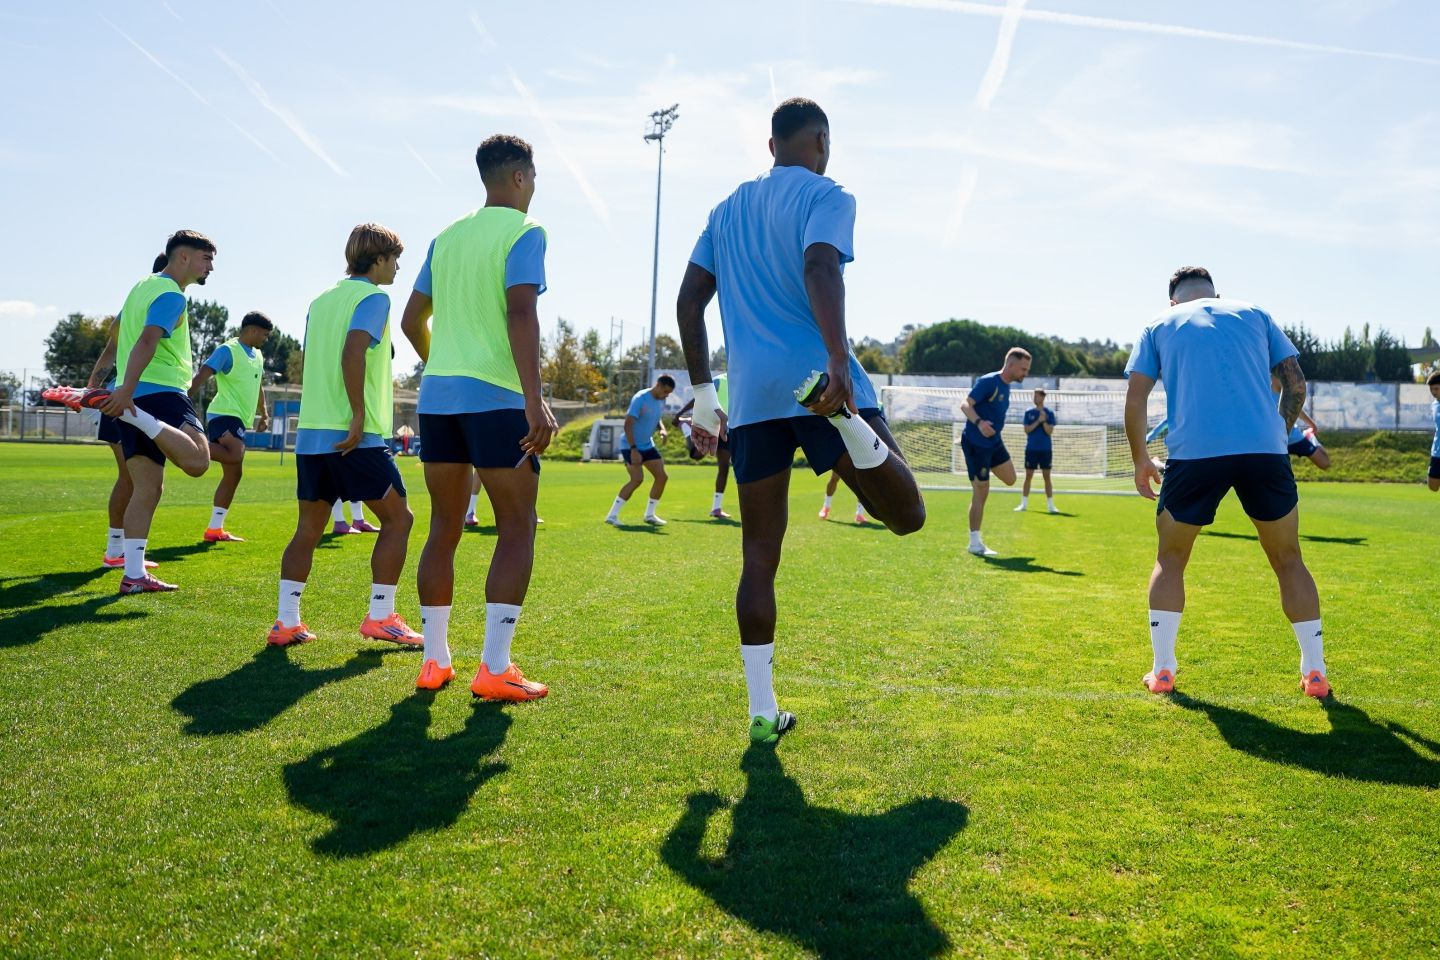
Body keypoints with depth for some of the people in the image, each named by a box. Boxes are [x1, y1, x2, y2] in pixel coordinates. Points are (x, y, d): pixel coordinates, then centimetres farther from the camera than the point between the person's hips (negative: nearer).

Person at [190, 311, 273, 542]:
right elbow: (202, 375, -18)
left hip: (238, 419, 9)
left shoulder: (258, 356, 19)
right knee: (235, 456, -35)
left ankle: (215, 529, 12)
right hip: (224, 414, -9)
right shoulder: (228, 350, -8)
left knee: (233, 475, 8)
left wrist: (264, 414, 29)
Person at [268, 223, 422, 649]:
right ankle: (380, 616, 3)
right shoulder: (374, 297, -5)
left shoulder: (320, 301, 18)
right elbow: (353, 351, -21)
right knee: (397, 518, 4)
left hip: (310, 433, 8)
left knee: (308, 528, 12)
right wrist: (359, 414, -21)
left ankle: (286, 622, 10)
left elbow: (306, 367, 20)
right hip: (357, 437, -8)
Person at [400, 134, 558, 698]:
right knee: (517, 530, 0)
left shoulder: (447, 236, 17)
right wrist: (535, 399, -22)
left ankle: (434, 661, 15)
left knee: (445, 529, 12)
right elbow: (520, 315, -17)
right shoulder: (524, 231, -3)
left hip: (437, 396, 7)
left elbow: (412, 321, 19)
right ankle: (494, 668, -5)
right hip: (496, 396, -6)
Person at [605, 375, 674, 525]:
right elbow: (628, 424, -23)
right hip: (630, 446, -8)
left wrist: (662, 430, -5)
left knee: (662, 476, 2)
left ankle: (649, 514, 16)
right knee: (637, 479, -20)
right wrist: (633, 449, -27)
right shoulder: (640, 398, -21)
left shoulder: (661, 400, 3)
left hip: (647, 445, 8)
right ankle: (612, 515, -13)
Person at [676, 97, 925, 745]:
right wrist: (839, 359, -29)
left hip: (750, 398, 5)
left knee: (759, 558, 8)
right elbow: (819, 268, -17)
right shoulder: (826, 196, 4)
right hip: (814, 376, -5)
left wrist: (702, 393, 20)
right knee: (906, 515, -4)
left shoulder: (727, 210, 22)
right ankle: (844, 414, -31)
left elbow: (689, 300, 17)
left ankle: (762, 713, 8)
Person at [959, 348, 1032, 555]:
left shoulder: (1005, 386, 11)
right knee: (981, 492, -4)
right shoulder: (988, 382, -16)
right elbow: (965, 404, -23)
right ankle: (975, 544, 5)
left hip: (994, 442, 9)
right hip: (975, 443, -8)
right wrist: (979, 422, -38)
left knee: (1010, 479, 0)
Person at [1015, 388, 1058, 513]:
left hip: (1045, 449, -1)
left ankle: (1050, 505, 4)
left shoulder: (1049, 413, 0)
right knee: (1028, 476, 2)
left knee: (1047, 476, 1)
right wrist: (1038, 421, -16)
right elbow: (1027, 430, -5)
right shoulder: (1029, 412, 3)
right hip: (1031, 449, 1)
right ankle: (1023, 504, 7)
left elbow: (1050, 431, -6)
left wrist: (1044, 421, -21)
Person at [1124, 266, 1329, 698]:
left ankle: (1162, 671, 11)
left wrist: (1140, 460, 17)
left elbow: (1134, 400, 8)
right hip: (1265, 449, 1)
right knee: (1288, 560, 17)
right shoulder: (1253, 314, 21)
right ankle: (1314, 672, 17)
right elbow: (1296, 383, 14)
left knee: (1170, 559, 16)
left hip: (1193, 453, -1)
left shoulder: (1159, 325, 17)